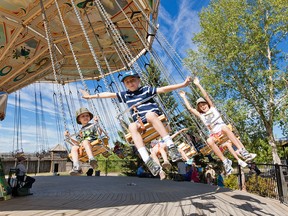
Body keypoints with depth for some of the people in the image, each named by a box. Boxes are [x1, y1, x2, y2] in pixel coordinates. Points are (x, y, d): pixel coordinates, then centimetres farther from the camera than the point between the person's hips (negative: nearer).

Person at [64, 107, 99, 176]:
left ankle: (92, 159, -56)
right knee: (74, 148, -25)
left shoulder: (92, 125, 18)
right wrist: (69, 137, 15)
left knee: (85, 141, -35)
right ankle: (76, 167, -43)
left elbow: (99, 133, -1)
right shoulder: (79, 132, 30)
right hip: (83, 149, 4)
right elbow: (78, 143, 21)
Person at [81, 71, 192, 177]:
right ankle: (148, 161, -45)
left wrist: (182, 84, -7)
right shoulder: (125, 95, 21)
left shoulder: (146, 90, 10)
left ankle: (171, 147, -41)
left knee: (150, 114, -37)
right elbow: (109, 94, 25)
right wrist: (91, 96, 29)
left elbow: (163, 89, 2)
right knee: (132, 126, -31)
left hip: (154, 118, -2)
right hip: (140, 122, 3)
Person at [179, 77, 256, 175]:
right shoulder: (201, 116, 19)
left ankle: (243, 152, -45)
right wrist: (184, 97, 17)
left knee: (224, 127, -39)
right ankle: (225, 161, -35)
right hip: (214, 135, 2)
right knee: (209, 141, -35)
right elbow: (190, 108, 13)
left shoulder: (213, 108, 15)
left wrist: (198, 85, 3)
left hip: (223, 131, -1)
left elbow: (206, 96, 6)